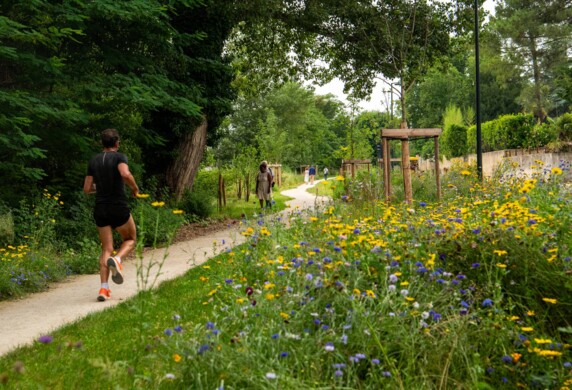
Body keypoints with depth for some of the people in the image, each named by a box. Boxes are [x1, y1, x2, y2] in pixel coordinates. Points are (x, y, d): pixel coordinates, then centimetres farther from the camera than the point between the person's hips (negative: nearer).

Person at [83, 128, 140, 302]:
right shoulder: (119, 157, -6)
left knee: (106, 249, 10)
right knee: (130, 239, 18)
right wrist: (135, 188, -10)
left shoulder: (93, 161, 10)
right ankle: (116, 260, -13)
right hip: (119, 208, -4)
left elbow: (87, 189, 10)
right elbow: (125, 174, -27)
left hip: (100, 209, 5)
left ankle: (104, 288, -3)